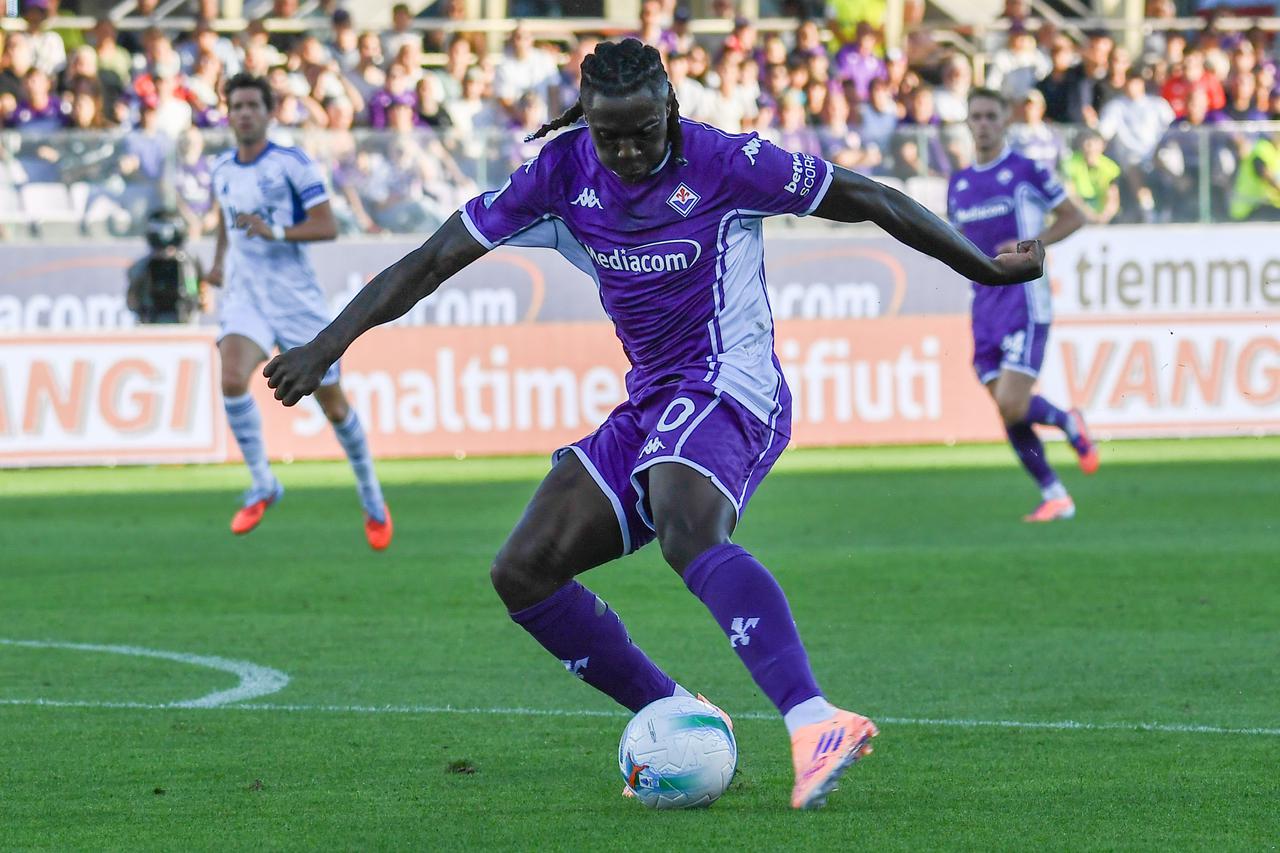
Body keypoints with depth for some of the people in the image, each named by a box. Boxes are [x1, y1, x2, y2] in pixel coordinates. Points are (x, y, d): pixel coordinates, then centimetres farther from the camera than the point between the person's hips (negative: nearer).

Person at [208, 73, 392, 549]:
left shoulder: (292, 165, -8)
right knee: (232, 379, -25)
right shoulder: (222, 170, 7)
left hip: (297, 299, -3)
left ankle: (372, 498, 24)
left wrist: (275, 231, -25)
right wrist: (219, 259, 17)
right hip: (245, 298, 3)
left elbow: (328, 227, -12)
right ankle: (262, 485, -10)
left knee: (332, 403, 4)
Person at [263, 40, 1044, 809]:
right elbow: (435, 260, 6)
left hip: (729, 389, -7)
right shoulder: (563, 173, 3)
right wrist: (328, 346, 1)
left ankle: (816, 726, -54)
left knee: (687, 532, -38)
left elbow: (871, 201, -2)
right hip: (651, 401, 7)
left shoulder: (724, 163, -11)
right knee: (524, 573, -1)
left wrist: (987, 268, 6)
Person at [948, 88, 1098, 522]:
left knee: (1012, 406, -17)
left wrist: (1031, 246, -13)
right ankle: (1055, 496, 12)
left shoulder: (1027, 170, -4)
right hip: (984, 302, 6)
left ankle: (1069, 423, 14)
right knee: (1006, 411, 1)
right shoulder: (958, 184, 14)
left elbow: (1073, 217, 1)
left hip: (1024, 296, -6)